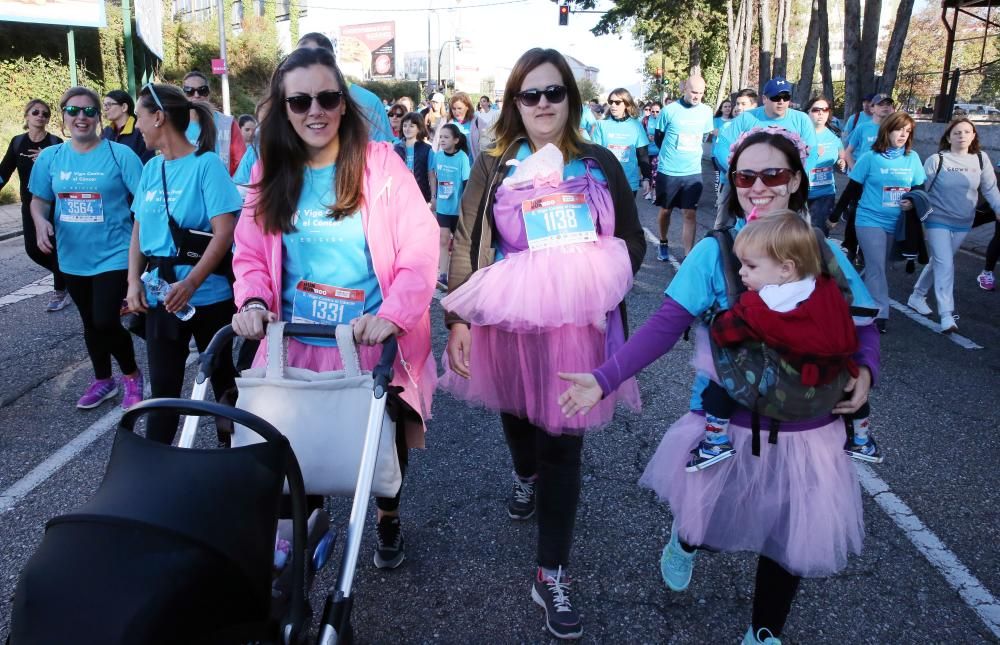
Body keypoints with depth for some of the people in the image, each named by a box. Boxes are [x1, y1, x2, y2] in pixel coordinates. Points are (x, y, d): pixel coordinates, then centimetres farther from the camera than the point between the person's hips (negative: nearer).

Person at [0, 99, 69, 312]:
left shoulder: (55, 143, -5)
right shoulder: (17, 142, 5)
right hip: (29, 205, 4)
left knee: (55, 247, -2)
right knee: (33, 249, 2)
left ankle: (61, 291, 13)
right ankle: (66, 275, 27)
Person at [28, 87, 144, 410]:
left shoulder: (120, 154, -11)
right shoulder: (49, 157, 1)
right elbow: (39, 200, 10)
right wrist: (40, 221, -11)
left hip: (113, 255, -5)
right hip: (73, 257, 5)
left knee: (106, 322, -12)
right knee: (90, 323, 18)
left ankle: (132, 376, 15)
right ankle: (103, 380, 38)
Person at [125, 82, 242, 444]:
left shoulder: (207, 163, -9)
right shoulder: (151, 168, 10)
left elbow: (224, 234, -16)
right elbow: (139, 231, 13)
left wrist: (189, 284, -23)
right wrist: (134, 281, -1)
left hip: (208, 294, -5)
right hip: (159, 294, 5)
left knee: (222, 377, 11)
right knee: (163, 385, 9)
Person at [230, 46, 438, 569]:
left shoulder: (381, 162, -9)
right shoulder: (269, 173, 3)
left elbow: (420, 251, -15)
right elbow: (250, 255, 5)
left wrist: (393, 316, -30)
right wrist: (254, 303, -16)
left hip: (373, 345, -2)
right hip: (296, 347, 3)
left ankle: (388, 516, 44)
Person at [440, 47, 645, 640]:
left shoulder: (600, 164, 3)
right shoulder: (494, 168, 1)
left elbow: (632, 241, 9)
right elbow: (465, 245, -2)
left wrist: (597, 279, -10)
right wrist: (458, 319, -9)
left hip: (575, 325, -1)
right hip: (506, 321, 1)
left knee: (563, 443, 0)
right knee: (515, 415, 23)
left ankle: (553, 573, 12)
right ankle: (525, 476, 59)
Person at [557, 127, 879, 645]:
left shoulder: (825, 255, -2)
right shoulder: (714, 252, -9)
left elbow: (862, 328, 5)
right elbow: (665, 325, -16)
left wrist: (864, 371, -17)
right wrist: (604, 378, -26)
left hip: (807, 430, 2)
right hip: (727, 425, -1)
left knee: (790, 541, 14)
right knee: (705, 529, 16)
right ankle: (685, 538, 56)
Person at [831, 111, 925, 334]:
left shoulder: (913, 158, 3)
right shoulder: (870, 158, -7)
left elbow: (918, 189, 11)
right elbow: (852, 189, -2)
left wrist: (913, 202, -11)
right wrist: (835, 215, 0)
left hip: (897, 223, 4)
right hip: (870, 221, -4)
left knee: (879, 266, 13)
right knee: (876, 267, -8)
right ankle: (880, 313, -4)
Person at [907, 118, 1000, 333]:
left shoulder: (981, 159, -1)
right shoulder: (936, 160, -10)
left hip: (963, 224, 4)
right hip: (937, 220, -4)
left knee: (939, 262, 15)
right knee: (944, 265, -10)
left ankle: (917, 297, 34)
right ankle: (947, 315, -10)